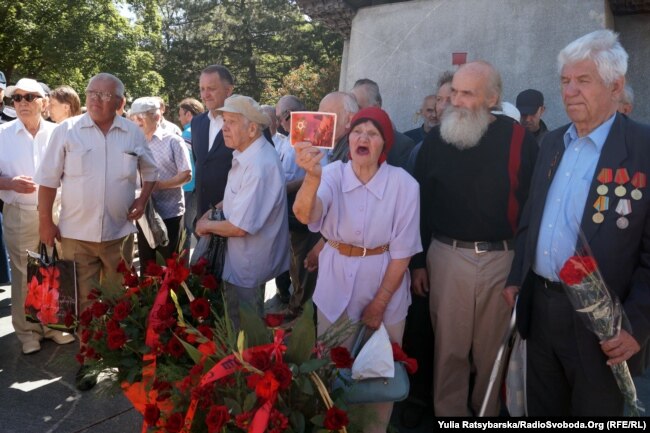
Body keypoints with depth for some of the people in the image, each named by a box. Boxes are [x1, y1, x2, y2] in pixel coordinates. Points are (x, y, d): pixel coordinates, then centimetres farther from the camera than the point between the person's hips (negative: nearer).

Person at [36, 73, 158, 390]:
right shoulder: (66, 131, -5)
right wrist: (45, 221, -4)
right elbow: (48, 179, -2)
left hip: (119, 232, 2)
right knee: (83, 301, 9)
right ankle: (86, 360, 25)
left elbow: (150, 170, 14)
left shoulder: (133, 133, 1)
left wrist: (143, 198, -2)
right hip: (76, 233, -1)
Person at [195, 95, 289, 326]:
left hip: (248, 264, -9)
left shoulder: (259, 166, -31)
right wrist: (215, 210, 4)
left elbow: (239, 227, -29)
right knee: (244, 322, 26)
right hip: (243, 255, 9)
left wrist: (205, 225, -11)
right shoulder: (247, 154, 1)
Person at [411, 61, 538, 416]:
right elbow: (421, 202, 5)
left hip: (503, 259, -1)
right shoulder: (436, 139, 1)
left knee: (493, 347, 12)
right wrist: (418, 261, 6)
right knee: (449, 345, 9)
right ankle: (448, 411, 29)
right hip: (447, 255, 1)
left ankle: (487, 410, 34)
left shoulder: (519, 140, -5)